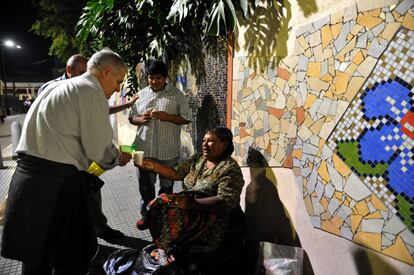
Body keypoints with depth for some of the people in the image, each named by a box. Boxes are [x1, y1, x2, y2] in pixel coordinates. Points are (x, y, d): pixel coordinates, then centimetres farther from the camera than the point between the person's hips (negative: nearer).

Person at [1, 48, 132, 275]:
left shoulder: (57, 87, 19)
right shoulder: (92, 93, -9)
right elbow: (99, 149, -12)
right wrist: (119, 158, 9)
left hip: (27, 175, 9)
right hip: (57, 182, -9)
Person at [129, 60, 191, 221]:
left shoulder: (177, 95, -2)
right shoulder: (141, 95, 9)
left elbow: (186, 118, -4)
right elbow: (131, 118, 13)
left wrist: (166, 116, -18)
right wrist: (141, 119, -10)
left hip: (168, 151, -2)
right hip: (144, 149, 3)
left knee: (166, 186, 12)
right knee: (145, 185, 12)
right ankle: (146, 215, 31)